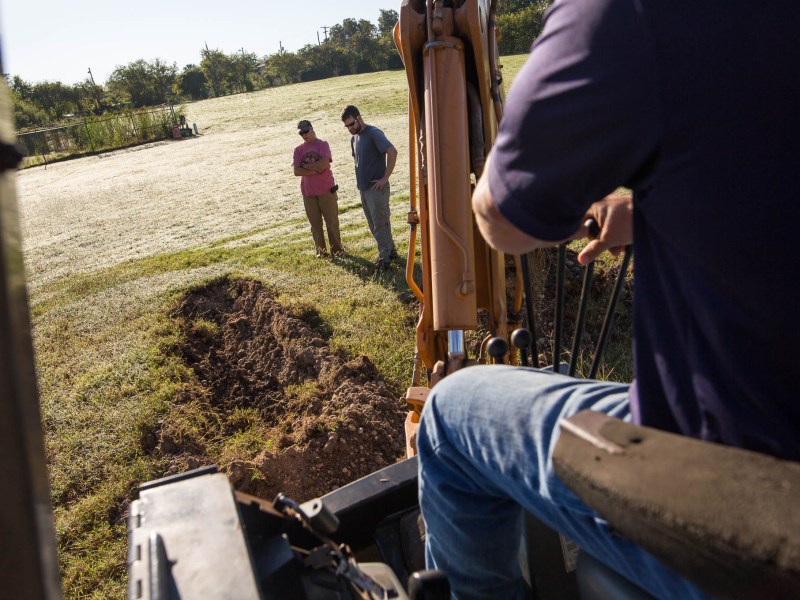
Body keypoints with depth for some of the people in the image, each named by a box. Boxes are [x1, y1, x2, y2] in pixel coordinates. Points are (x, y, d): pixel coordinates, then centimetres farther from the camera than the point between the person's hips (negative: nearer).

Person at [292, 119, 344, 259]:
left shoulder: (323, 145, -2)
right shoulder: (298, 150, 6)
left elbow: (324, 164, -18)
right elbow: (297, 171, -5)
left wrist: (305, 165, -8)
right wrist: (316, 169, -13)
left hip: (326, 190, -3)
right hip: (308, 192, 3)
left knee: (332, 221, 3)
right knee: (315, 223, 8)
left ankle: (337, 248, 15)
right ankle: (321, 250, 19)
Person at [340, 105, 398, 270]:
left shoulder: (373, 134, -12)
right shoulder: (354, 138, 14)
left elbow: (392, 152, -23)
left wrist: (385, 177, -21)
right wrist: (361, 179, 14)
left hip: (377, 187, -9)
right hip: (363, 188, 9)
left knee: (380, 223, -5)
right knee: (373, 224, 13)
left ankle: (385, 256, 2)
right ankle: (390, 250, 24)